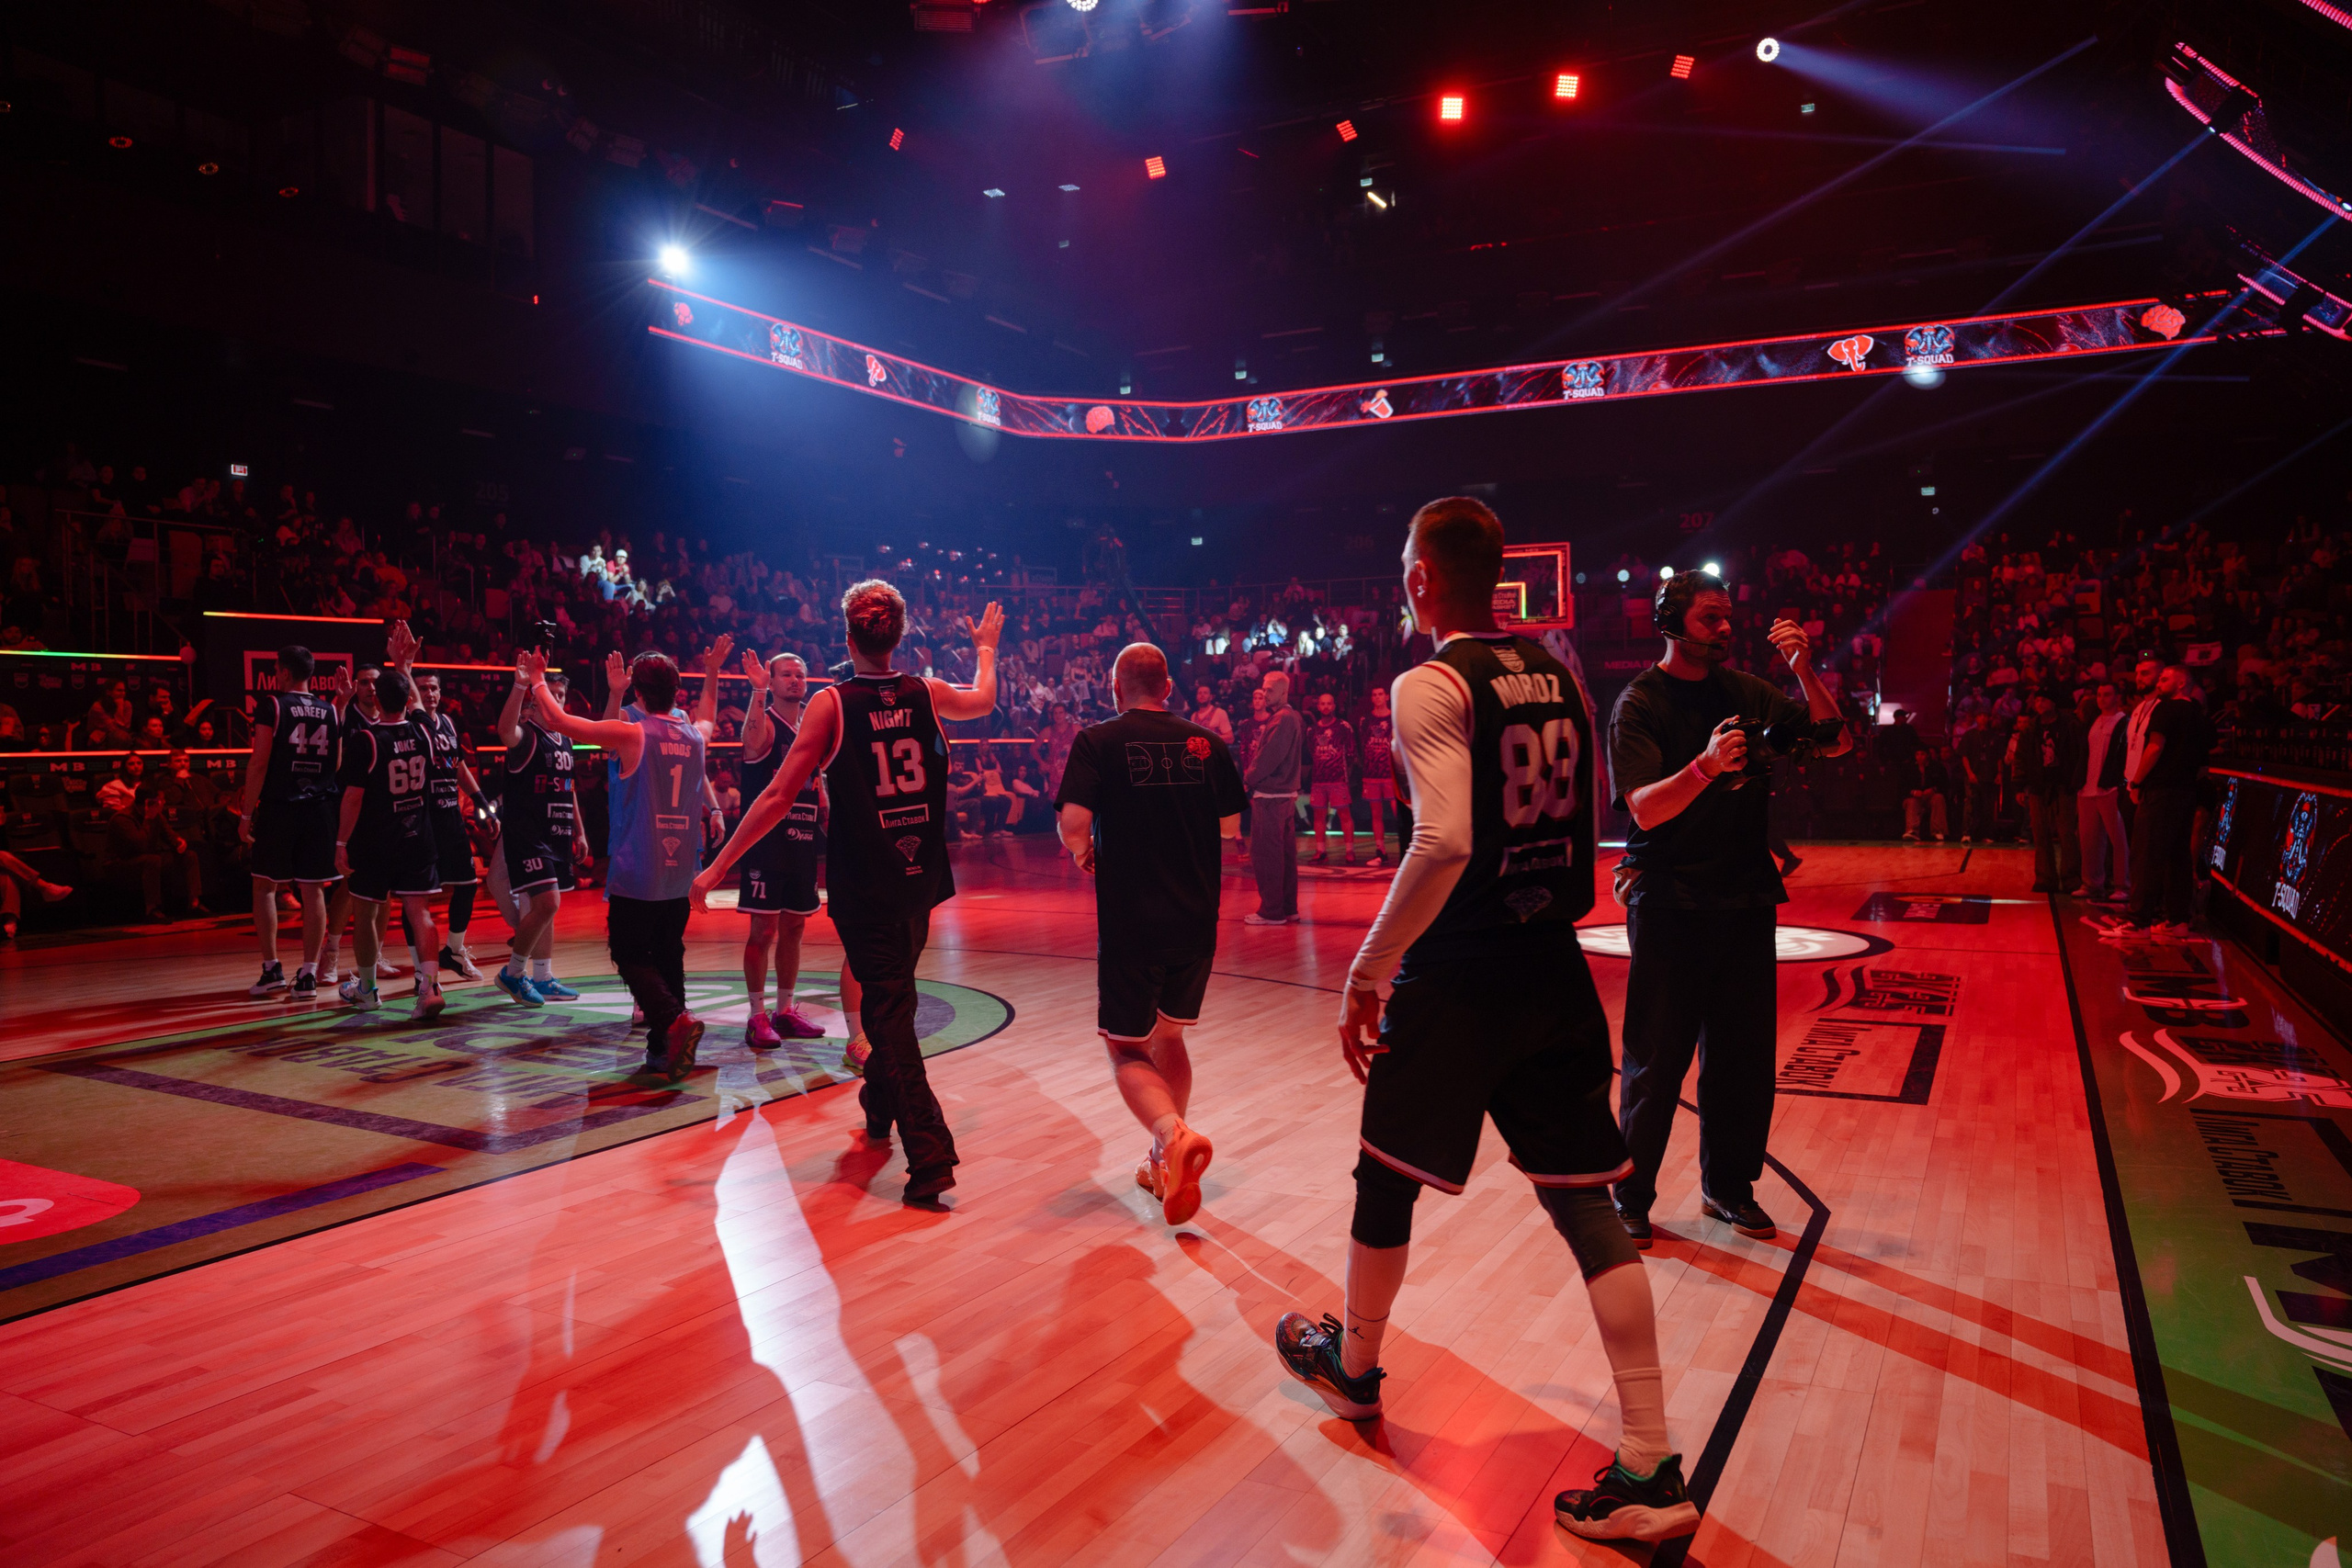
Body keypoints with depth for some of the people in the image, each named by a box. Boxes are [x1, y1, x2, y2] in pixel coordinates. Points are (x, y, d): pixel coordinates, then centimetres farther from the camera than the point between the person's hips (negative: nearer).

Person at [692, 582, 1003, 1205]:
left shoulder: (832, 704, -10)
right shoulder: (927, 693, 2)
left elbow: (778, 796, -13)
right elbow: (984, 699, 26)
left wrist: (717, 867, -7)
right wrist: (986, 647, 45)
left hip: (864, 885, -4)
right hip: (921, 878, 5)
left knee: (890, 1012, -3)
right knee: (893, 996, 23)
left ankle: (930, 1156, -11)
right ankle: (880, 1107, 42)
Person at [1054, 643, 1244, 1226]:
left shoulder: (1098, 742, -6)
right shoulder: (1206, 742, 4)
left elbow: (1073, 825, -18)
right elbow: (1231, 827, 11)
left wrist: (1085, 856, 3)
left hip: (1130, 919, -4)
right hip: (1197, 917, 4)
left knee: (1127, 1049, 8)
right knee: (1169, 1036, 22)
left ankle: (1174, 1134, -19)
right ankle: (1165, 1165, 29)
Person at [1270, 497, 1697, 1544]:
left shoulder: (1431, 684, -13)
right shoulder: (1558, 678, 9)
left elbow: (1443, 843, -25)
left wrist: (1368, 972, -18)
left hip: (1454, 981, -6)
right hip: (1554, 975, 6)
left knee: (1386, 1180, 16)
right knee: (1584, 1204, 9)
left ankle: (1353, 1365, 39)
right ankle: (1650, 1471, 9)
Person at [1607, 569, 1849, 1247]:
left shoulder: (1744, 690, 8)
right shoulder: (1639, 703, -8)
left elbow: (1834, 743, 7)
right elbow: (1645, 809, -18)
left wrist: (1804, 670, -7)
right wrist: (1705, 766, -35)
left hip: (1745, 897, 5)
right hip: (1669, 903, -5)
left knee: (1744, 1051, 10)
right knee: (1657, 1057, 0)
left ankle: (1728, 1186, 26)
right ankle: (1630, 1197, 13)